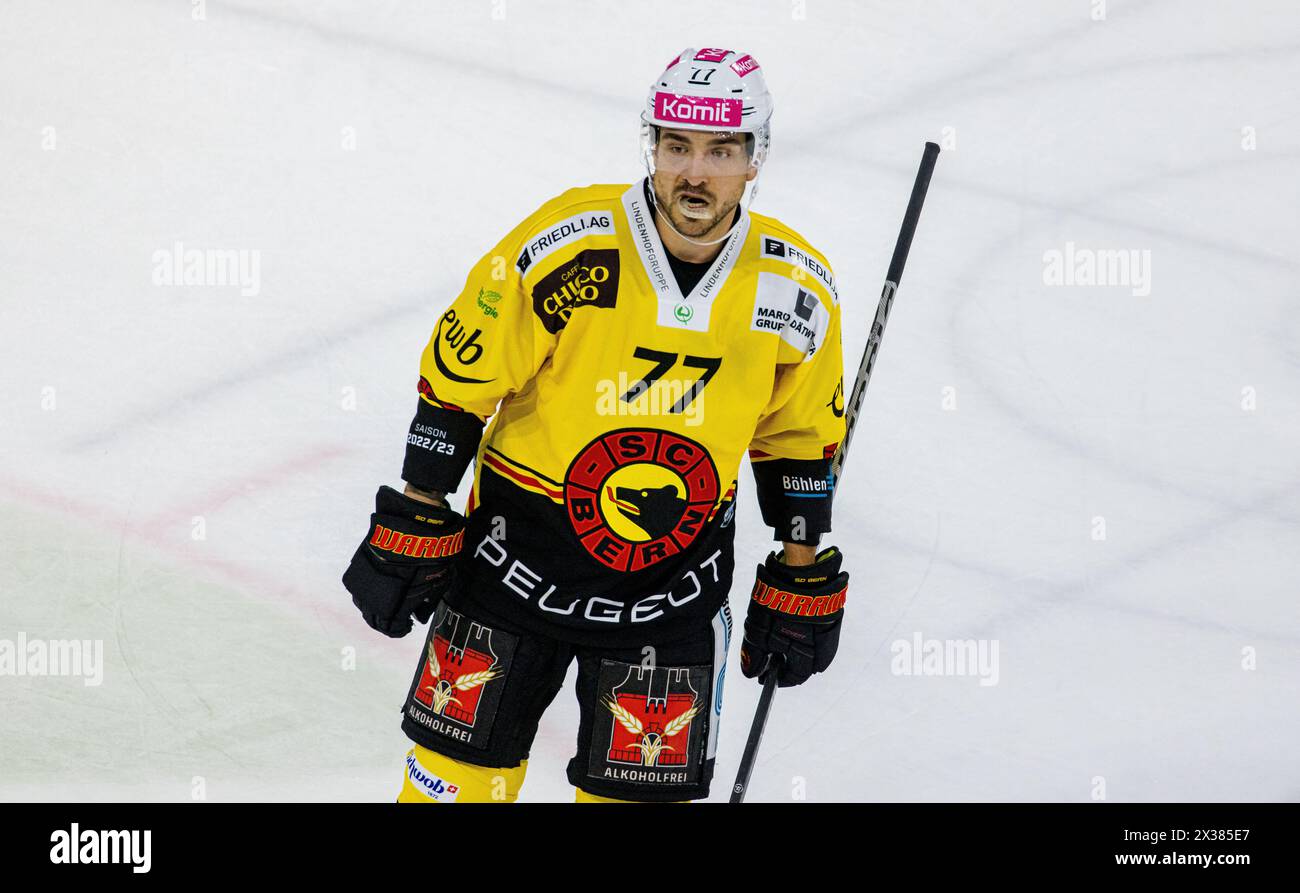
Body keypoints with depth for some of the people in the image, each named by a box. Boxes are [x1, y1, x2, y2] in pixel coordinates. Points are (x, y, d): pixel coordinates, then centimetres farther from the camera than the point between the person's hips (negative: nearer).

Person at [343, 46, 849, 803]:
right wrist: (412, 530, -7)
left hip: (677, 577, 2)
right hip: (520, 543, -1)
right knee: (461, 771, 5)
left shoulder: (798, 292, -9)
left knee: (644, 784, 4)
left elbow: (799, 441, 6)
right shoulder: (564, 248, -19)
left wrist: (802, 579, 9)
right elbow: (455, 387, -10)